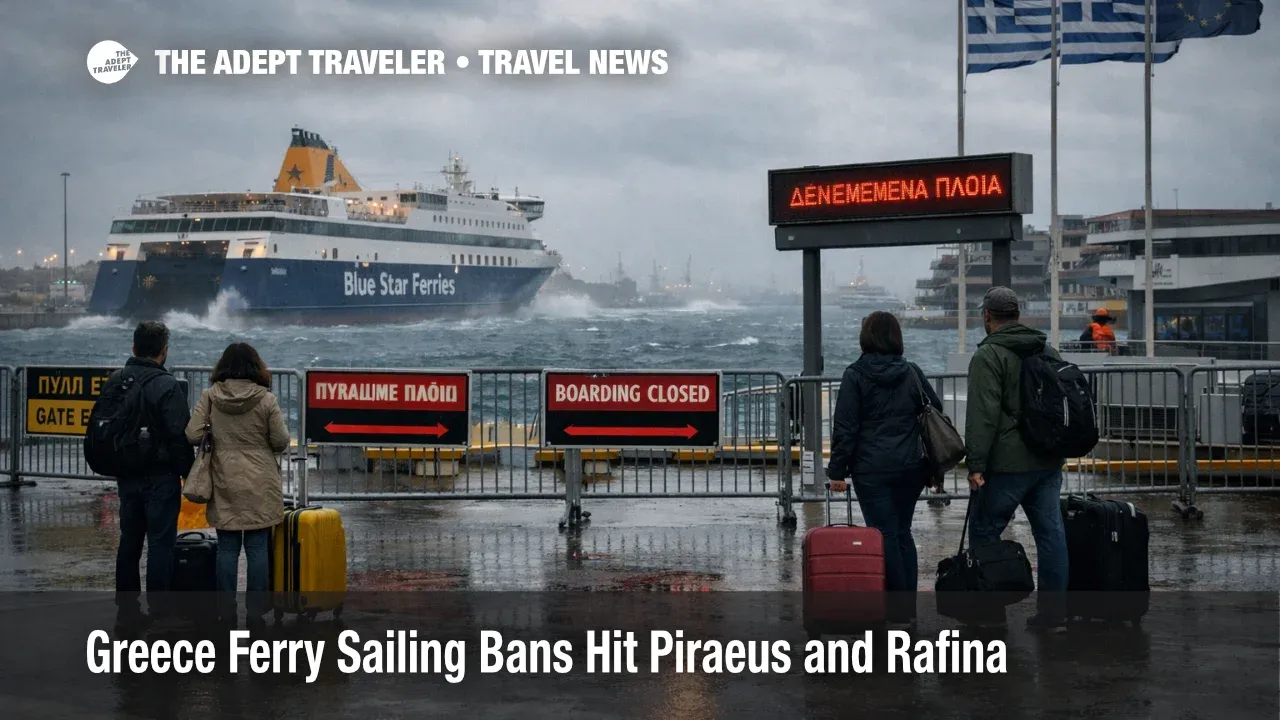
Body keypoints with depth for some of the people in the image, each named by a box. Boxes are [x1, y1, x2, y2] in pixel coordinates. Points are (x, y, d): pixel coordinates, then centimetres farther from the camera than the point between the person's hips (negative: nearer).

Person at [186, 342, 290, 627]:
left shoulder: (210, 396, -2)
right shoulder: (266, 399, -7)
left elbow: (192, 435, -5)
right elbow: (281, 441, -4)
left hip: (224, 482, 2)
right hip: (260, 485, -1)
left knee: (227, 546, 7)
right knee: (257, 546, 3)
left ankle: (226, 611, 9)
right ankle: (255, 611, 5)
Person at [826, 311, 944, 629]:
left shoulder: (855, 376, -6)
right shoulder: (912, 373, 6)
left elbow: (844, 428, -10)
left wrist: (837, 469, -3)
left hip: (872, 470, -5)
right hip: (911, 468, 5)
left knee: (885, 535, -1)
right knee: (903, 532, 15)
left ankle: (898, 610, -1)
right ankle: (909, 605, 18)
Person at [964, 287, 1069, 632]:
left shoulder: (989, 355, -10)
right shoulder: (1048, 351, 15)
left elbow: (983, 415, -17)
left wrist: (976, 465, -17)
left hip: (1007, 462, -7)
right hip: (1049, 461, 7)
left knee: (985, 533, 3)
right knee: (1051, 532, 7)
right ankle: (1053, 611, 8)